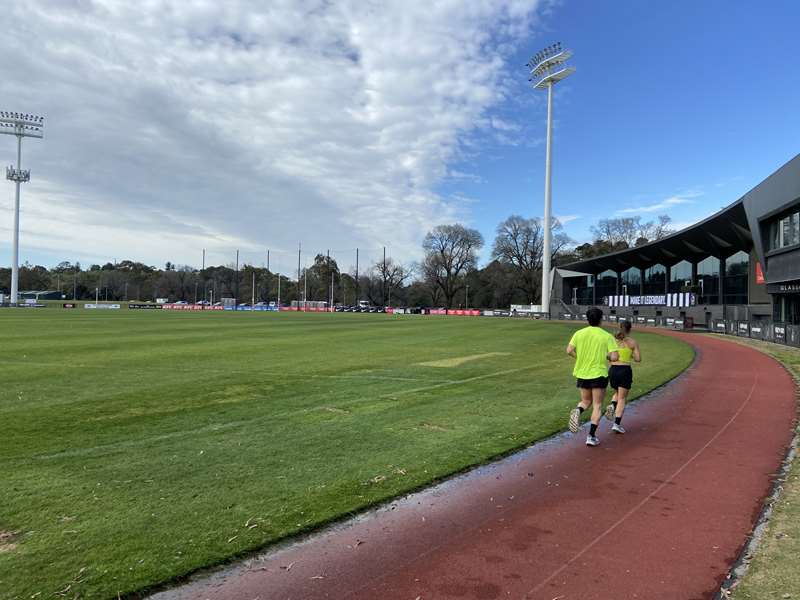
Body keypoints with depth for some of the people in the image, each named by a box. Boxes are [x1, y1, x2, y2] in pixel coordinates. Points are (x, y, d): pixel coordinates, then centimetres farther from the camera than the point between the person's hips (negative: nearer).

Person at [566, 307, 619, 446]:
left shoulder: (579, 333, -1)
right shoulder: (607, 336, -8)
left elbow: (569, 350, -7)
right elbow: (615, 357, -14)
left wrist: (580, 358, 8)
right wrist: (607, 357, 7)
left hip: (581, 374, 3)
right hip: (599, 374, -3)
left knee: (586, 401, 21)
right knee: (597, 406, 8)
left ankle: (578, 410, -13)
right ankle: (591, 436, 5)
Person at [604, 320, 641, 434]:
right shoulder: (633, 342, -1)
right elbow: (638, 359, -3)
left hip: (613, 370, 3)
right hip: (625, 370, -2)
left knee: (617, 394, 26)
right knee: (622, 398, 6)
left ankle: (612, 406, -5)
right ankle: (617, 424, -2)